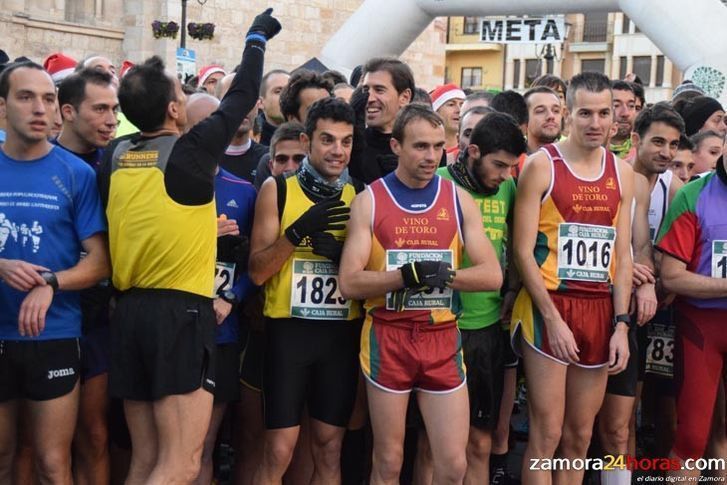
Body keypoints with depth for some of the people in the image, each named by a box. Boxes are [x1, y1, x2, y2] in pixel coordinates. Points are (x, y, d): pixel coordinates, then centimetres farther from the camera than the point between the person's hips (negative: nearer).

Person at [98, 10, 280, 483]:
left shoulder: (115, 157, 7)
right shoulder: (191, 151, -8)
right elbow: (243, 97, 4)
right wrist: (258, 37, 21)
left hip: (129, 311, 7)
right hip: (181, 311, -7)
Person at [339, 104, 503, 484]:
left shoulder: (458, 199, 4)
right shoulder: (369, 200, -2)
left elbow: (492, 275, -1)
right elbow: (349, 283, -9)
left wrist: (445, 275, -17)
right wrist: (407, 275, -22)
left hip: (443, 338, 2)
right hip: (388, 338, -2)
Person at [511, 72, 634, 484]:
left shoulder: (622, 173, 9)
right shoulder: (542, 165, -5)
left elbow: (623, 256, 10)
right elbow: (523, 251, -8)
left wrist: (621, 324, 1)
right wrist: (553, 318, -13)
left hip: (600, 312, 5)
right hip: (549, 310, -4)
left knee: (580, 438, 11)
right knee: (547, 435, -3)